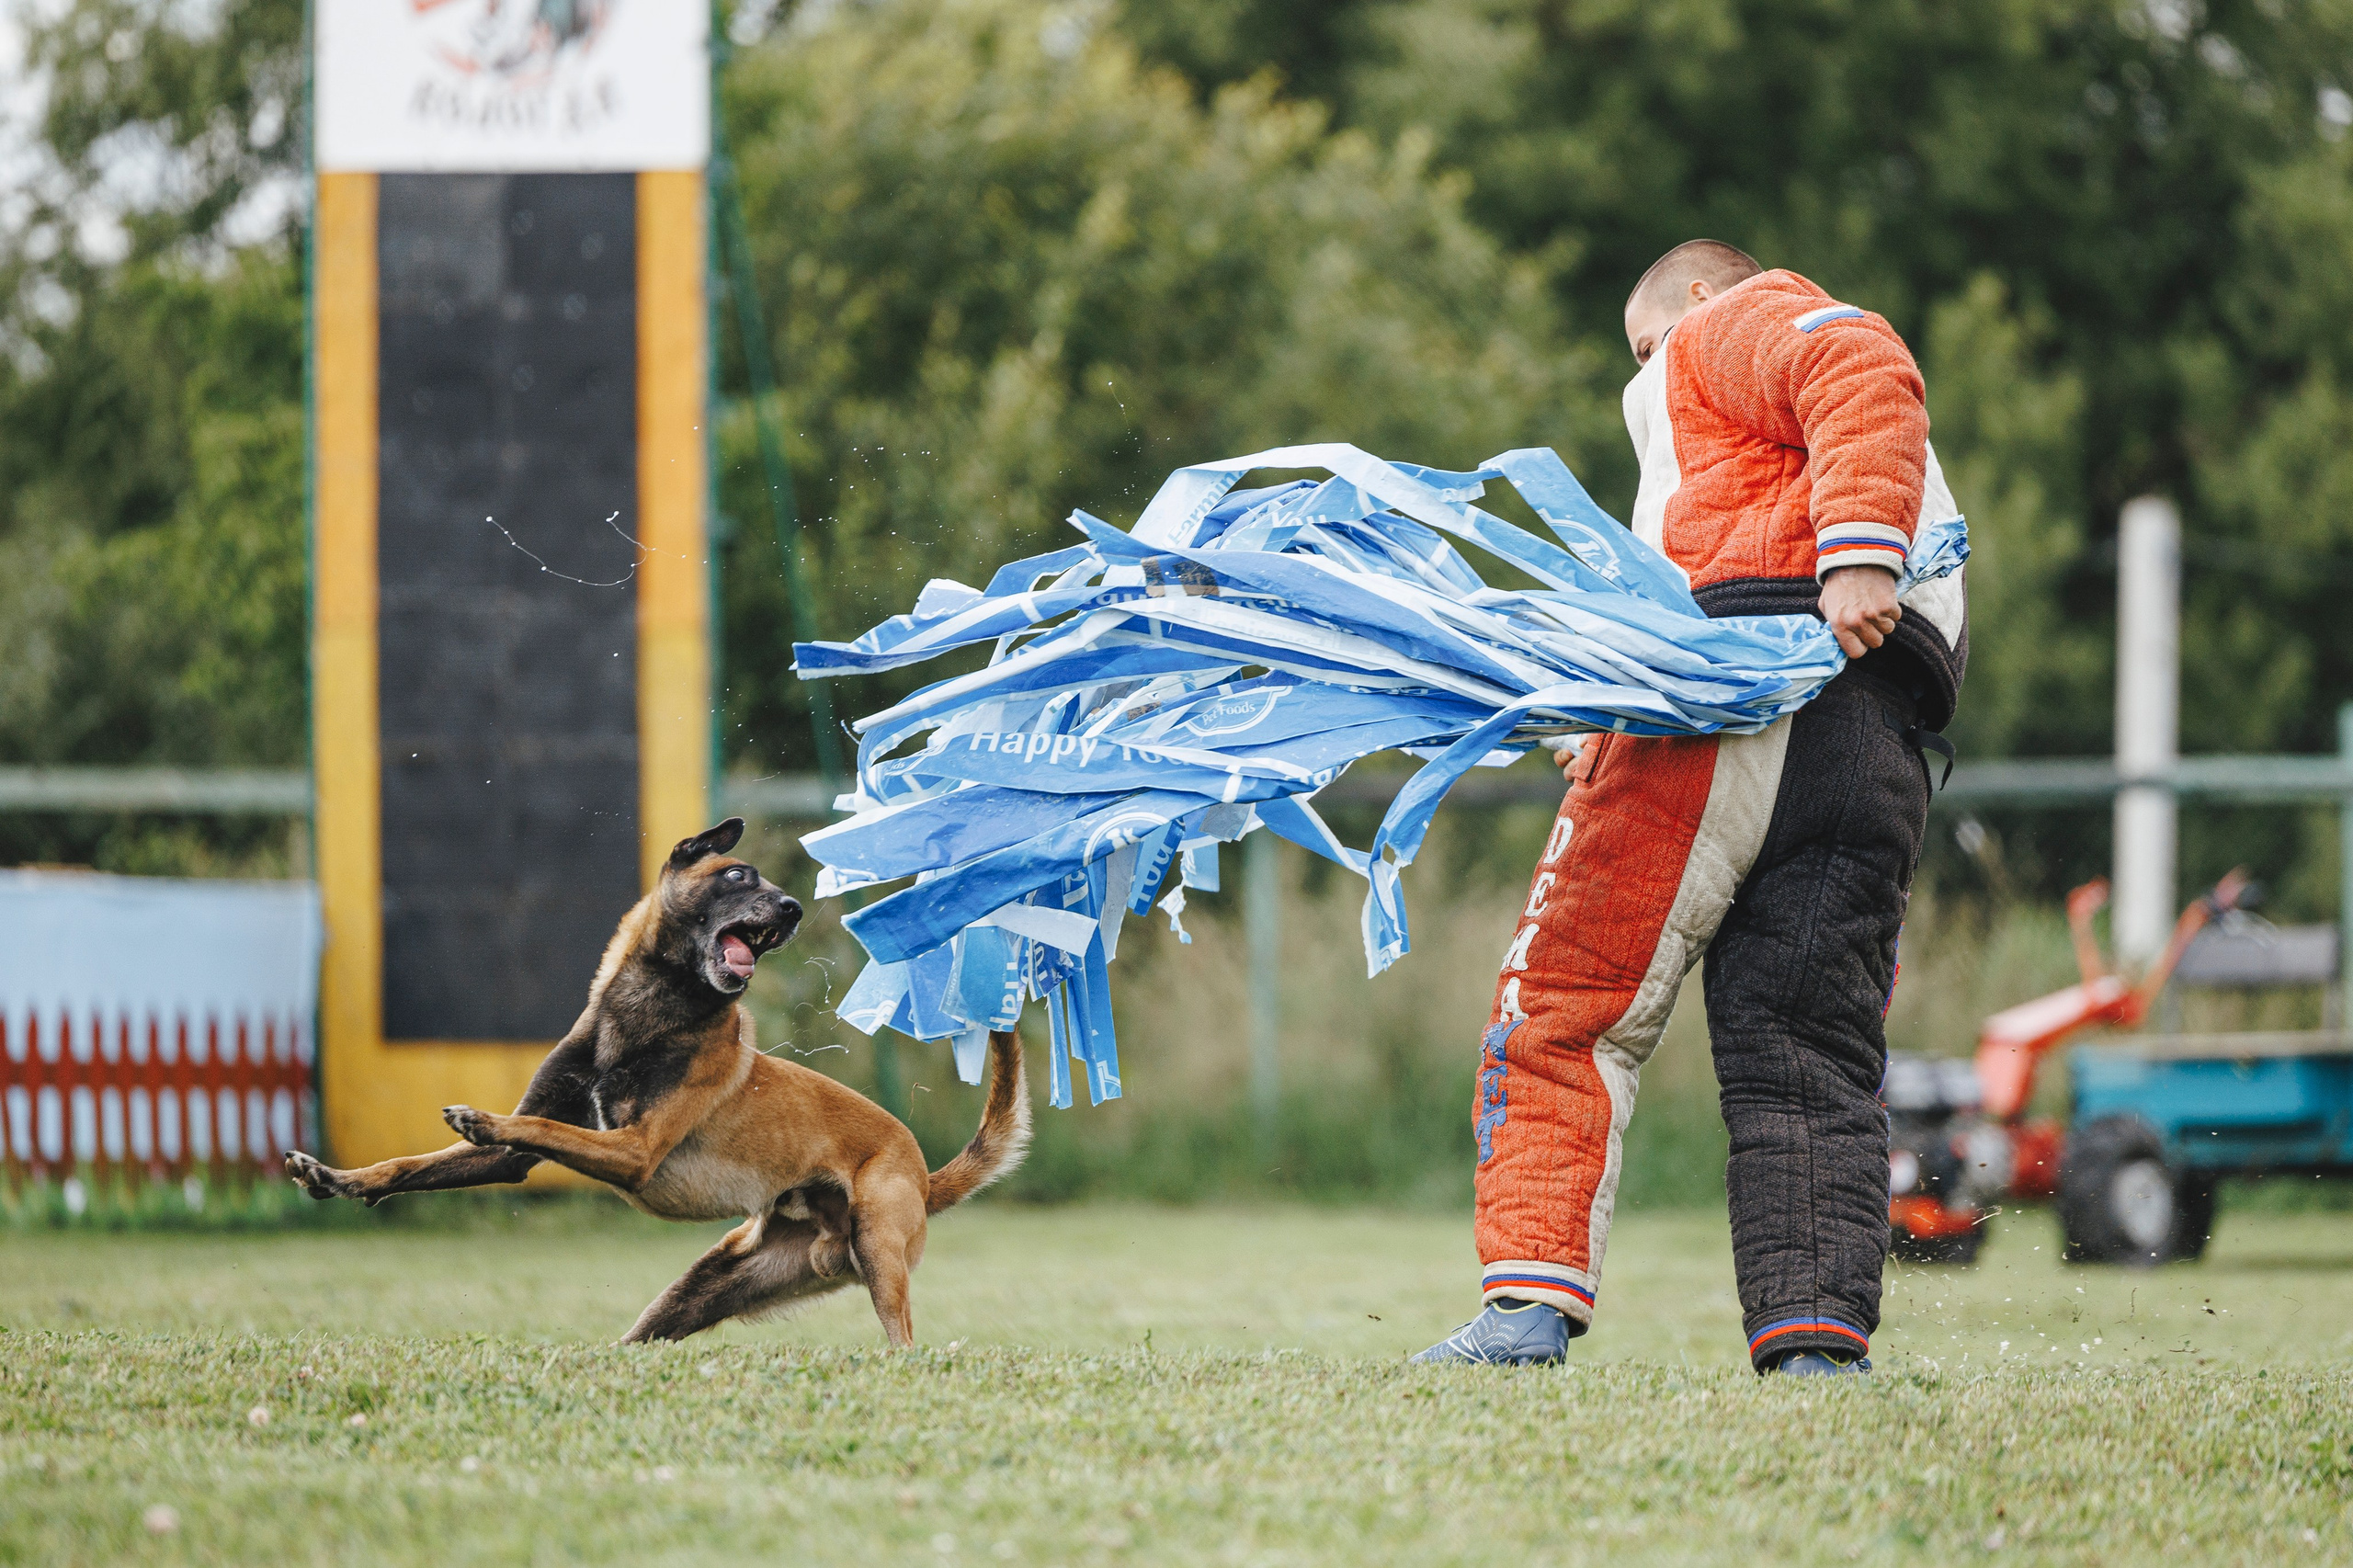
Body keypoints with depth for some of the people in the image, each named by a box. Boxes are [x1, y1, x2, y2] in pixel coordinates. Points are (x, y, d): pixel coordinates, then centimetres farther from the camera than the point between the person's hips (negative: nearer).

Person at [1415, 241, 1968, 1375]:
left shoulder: (1730, 324, 16)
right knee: (1805, 1062, 4)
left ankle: (1530, 1301, -17)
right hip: (1887, 753, 8)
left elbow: (1866, 375, -6)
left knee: (1566, 1000, -7)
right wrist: (1624, 737, 19)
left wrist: (1856, 556, -21)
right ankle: (1819, 1340, -10)